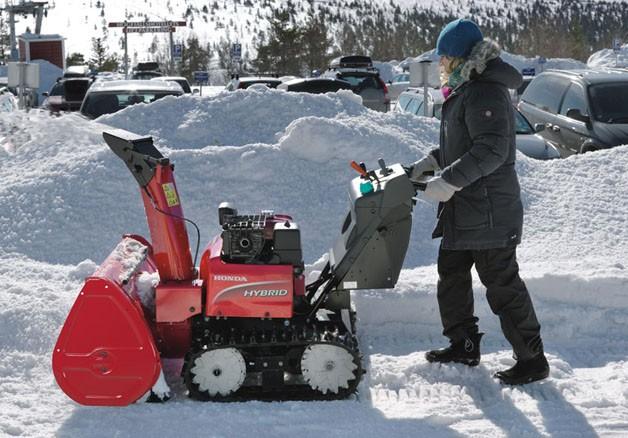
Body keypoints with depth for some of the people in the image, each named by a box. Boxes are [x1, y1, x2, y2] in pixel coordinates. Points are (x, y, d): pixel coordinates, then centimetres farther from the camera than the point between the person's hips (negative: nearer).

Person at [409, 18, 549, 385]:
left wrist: (449, 180, -28)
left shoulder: (485, 93, -19)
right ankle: (463, 344, 31)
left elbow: (492, 149, -28)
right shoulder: (467, 90, 14)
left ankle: (533, 360, 3)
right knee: (451, 273, 19)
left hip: (489, 211, -11)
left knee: (502, 284, -5)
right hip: (464, 210, 11)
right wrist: (432, 161, 11)